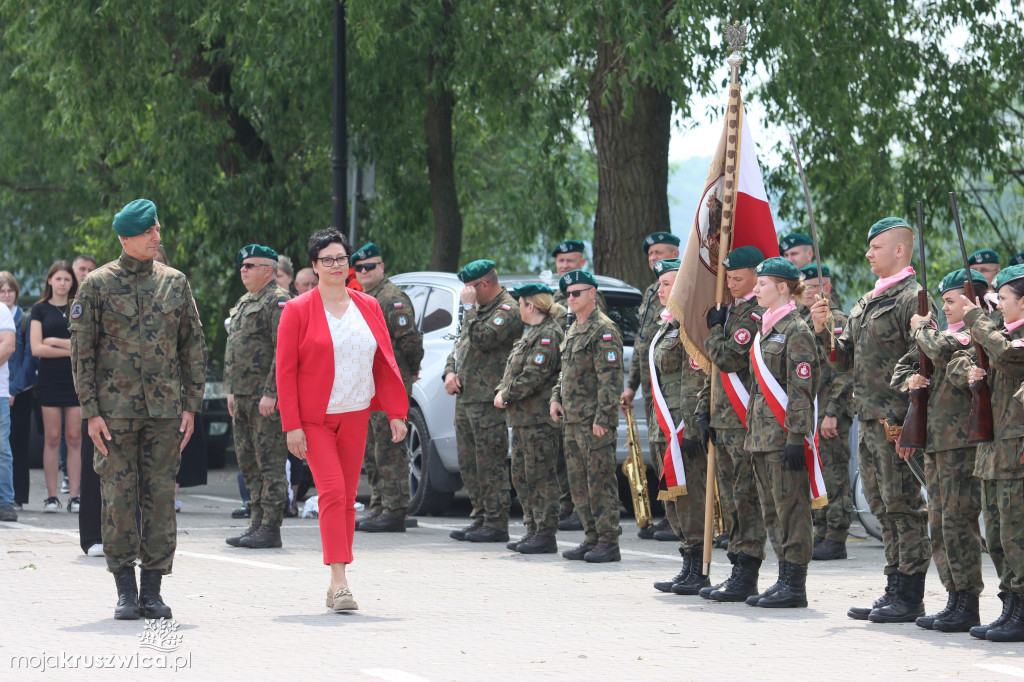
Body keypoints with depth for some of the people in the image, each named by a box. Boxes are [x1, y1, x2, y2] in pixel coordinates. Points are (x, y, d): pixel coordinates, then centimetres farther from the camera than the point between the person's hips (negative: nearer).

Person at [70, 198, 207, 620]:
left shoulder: (175, 283, 8)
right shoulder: (98, 285, 0)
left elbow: (194, 347, 11)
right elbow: (81, 351, 0)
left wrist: (191, 407, 5)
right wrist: (91, 411, -6)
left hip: (165, 410, 2)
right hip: (115, 409, -2)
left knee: (161, 498, 1)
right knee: (118, 498, -2)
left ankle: (153, 591, 8)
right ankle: (126, 592, 5)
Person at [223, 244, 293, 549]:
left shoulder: (278, 301, -10)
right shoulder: (244, 303, 20)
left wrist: (270, 393, -22)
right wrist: (231, 390, 20)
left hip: (267, 398, -10)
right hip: (243, 397, 10)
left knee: (270, 463, -7)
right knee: (248, 463, 11)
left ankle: (271, 528, -7)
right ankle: (256, 522, 17)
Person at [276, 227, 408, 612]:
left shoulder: (368, 307, 9)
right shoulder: (298, 310, -3)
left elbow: (385, 362, 12)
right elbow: (285, 370, -5)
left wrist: (395, 412, 4)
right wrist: (292, 425, -11)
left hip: (355, 417, 4)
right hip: (315, 418, -4)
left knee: (347, 497, 6)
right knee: (332, 492, -16)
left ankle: (336, 587, 14)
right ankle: (339, 582, -20)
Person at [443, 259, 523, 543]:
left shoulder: (507, 310, -10)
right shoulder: (478, 309, 21)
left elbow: (481, 340, -24)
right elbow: (459, 345, 25)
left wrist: (469, 307, -15)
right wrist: (450, 372, 8)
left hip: (488, 401, -10)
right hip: (465, 397, 10)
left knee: (490, 464, -8)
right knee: (469, 464, 12)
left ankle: (496, 524, -4)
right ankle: (480, 518, 19)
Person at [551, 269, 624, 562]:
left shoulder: (604, 329, -11)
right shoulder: (573, 330, 18)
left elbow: (610, 378, -16)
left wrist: (602, 418, -20)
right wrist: (556, 398, 11)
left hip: (594, 421, -9)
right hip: (573, 419, 9)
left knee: (601, 482, -7)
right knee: (579, 484, 11)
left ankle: (609, 542, -4)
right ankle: (591, 538, 17)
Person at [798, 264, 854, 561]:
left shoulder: (837, 321, -10)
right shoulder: (803, 319, 18)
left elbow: (844, 372, -17)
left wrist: (832, 413, -21)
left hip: (830, 413, -9)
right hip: (806, 411, 9)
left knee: (834, 477, -6)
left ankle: (836, 541, -4)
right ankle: (821, 534, 17)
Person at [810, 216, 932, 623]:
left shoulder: (913, 299, -10)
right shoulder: (867, 303, 18)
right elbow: (843, 359, 20)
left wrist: (908, 425, -21)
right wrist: (823, 331, 1)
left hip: (897, 424, -9)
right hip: (868, 422, 9)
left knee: (904, 507, -5)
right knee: (883, 509, 11)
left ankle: (910, 598, -2)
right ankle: (895, 591, 17)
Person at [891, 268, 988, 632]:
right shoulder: (945, 333, 18)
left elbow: (943, 349, -27)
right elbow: (901, 369, 22)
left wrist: (922, 327, -8)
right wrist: (911, 379, -1)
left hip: (963, 441, -9)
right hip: (935, 441, 9)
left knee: (958, 520, -9)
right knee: (939, 522, 10)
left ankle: (968, 605, -4)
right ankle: (955, 600, 16)